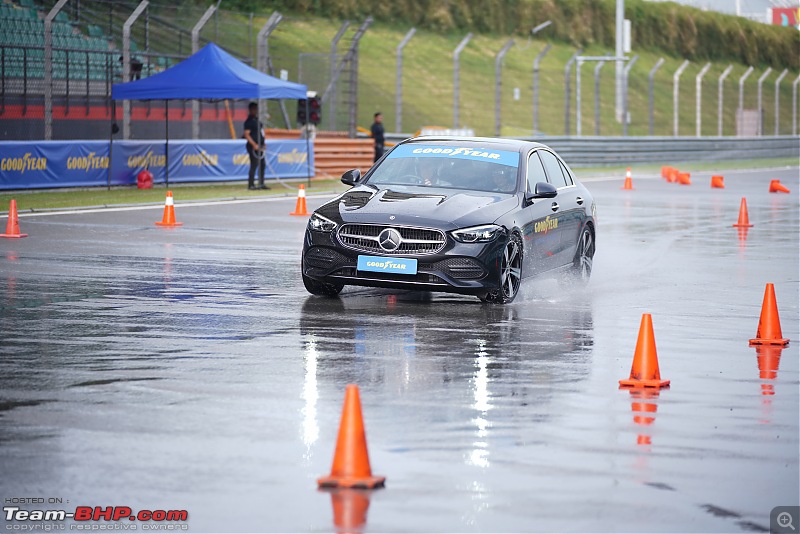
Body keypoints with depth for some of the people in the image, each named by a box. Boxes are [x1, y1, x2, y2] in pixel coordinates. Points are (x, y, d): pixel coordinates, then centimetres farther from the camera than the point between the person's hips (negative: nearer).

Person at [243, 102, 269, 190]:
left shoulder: (257, 120, 16)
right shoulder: (249, 121, -11)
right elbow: (247, 135, -17)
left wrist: (263, 144, 16)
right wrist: (254, 145, -23)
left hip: (259, 147, 9)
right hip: (253, 147, -9)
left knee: (262, 165, 11)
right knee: (254, 165, -9)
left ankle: (261, 184, 18)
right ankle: (251, 185, -5)